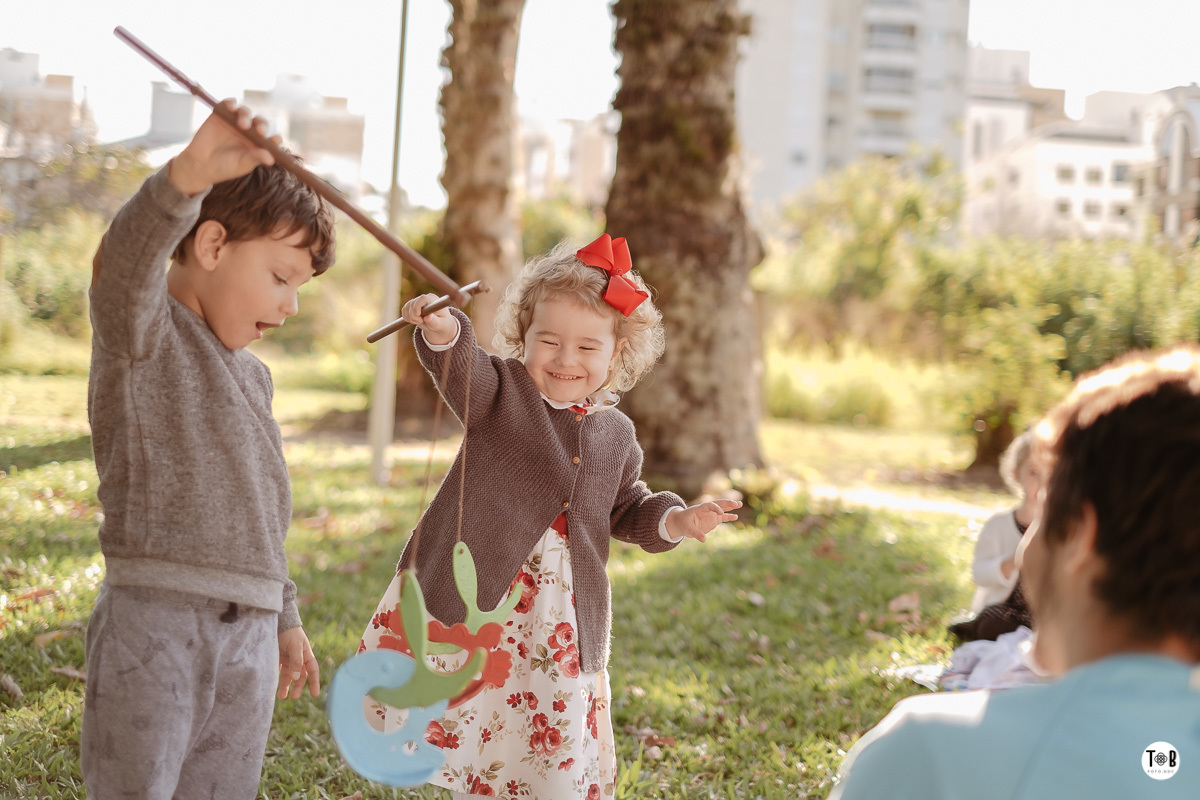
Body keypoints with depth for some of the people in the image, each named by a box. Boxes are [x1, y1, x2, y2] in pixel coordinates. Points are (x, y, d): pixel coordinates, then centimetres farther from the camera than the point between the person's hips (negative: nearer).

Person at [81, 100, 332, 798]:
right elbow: (126, 260, -28)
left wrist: (285, 618, 30)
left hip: (248, 640, 7)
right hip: (151, 620, -7)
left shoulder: (253, 376, 22)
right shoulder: (140, 329, -3)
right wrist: (191, 174, -47)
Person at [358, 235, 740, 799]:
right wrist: (441, 329, -45)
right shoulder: (500, 393, -1)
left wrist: (674, 520, 3)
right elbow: (459, 367, -23)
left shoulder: (615, 434, 11)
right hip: (473, 597, -3)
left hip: (561, 619, 4)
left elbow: (626, 509, 23)